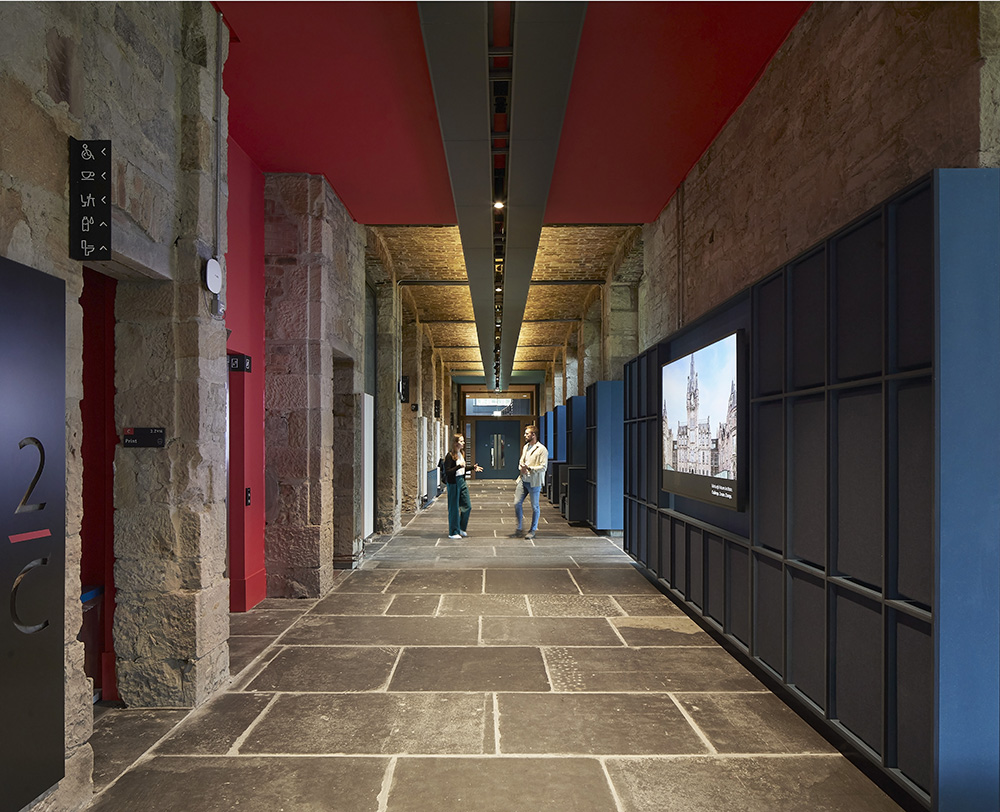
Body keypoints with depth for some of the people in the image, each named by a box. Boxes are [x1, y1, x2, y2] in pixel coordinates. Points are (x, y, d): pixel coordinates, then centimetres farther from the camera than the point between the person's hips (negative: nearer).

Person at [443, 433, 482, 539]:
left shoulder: (461, 454, 11)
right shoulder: (450, 455, -14)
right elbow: (447, 472, -19)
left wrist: (473, 468, 15)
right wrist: (459, 466, -28)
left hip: (462, 481, 8)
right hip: (453, 483, -8)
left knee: (467, 506, 9)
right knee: (454, 508, 0)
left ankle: (461, 529, 25)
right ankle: (453, 532, 10)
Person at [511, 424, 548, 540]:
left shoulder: (542, 449, -11)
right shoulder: (526, 447, 14)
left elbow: (543, 467, -15)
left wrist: (529, 468, -23)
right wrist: (522, 467, -3)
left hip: (534, 482, -7)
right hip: (523, 480, 7)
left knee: (534, 506, 4)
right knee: (517, 503, 4)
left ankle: (533, 530, 18)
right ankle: (519, 529, 17)